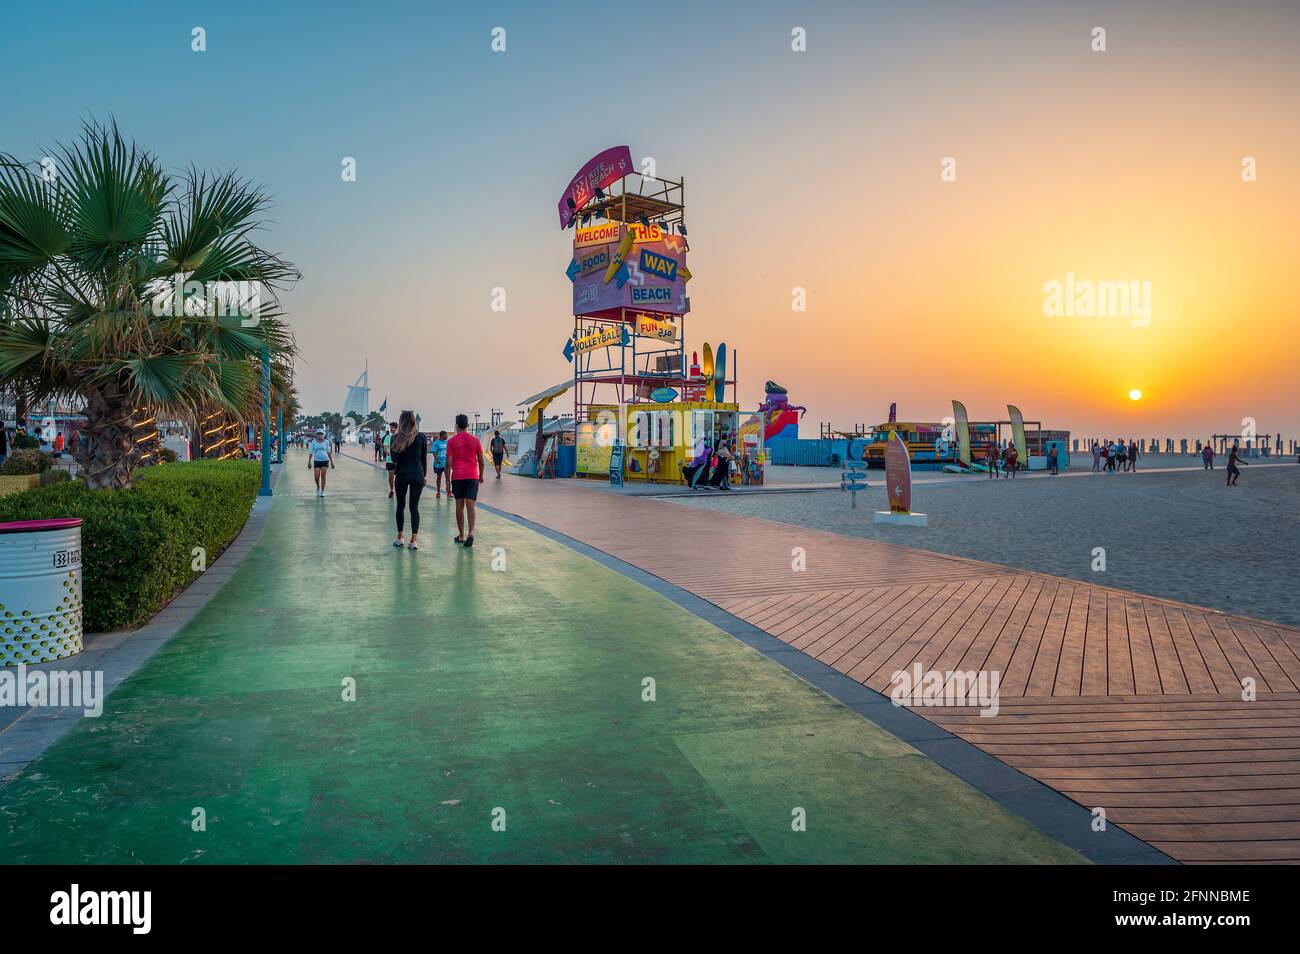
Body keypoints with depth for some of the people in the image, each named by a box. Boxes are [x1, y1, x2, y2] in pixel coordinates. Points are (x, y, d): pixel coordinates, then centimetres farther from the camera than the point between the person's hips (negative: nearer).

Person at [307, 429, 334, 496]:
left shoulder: (325, 442, 3)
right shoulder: (313, 442, 0)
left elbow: (328, 452, 9)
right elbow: (310, 453, 1)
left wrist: (331, 462, 8)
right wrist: (309, 462, -5)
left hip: (325, 461, 0)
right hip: (316, 461, 0)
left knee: (323, 476, -2)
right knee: (316, 477, -5)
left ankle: (322, 492, 8)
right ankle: (318, 487, 26)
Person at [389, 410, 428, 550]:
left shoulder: (396, 437, -4)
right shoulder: (421, 437, -2)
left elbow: (394, 458, -8)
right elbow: (424, 458, 3)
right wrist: (424, 475, 11)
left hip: (401, 474, 0)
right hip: (417, 474, 0)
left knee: (401, 505, 15)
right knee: (414, 506, 2)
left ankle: (399, 538, 19)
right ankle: (413, 540, -6)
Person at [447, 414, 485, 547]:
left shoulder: (452, 441, -2)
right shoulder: (475, 440, 3)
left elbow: (449, 462, -4)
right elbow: (481, 461, 6)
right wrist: (481, 476, 20)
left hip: (457, 477, -1)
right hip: (472, 476, 1)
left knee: (460, 506, 8)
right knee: (470, 506, -3)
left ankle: (461, 536, 15)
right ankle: (470, 533, -21)